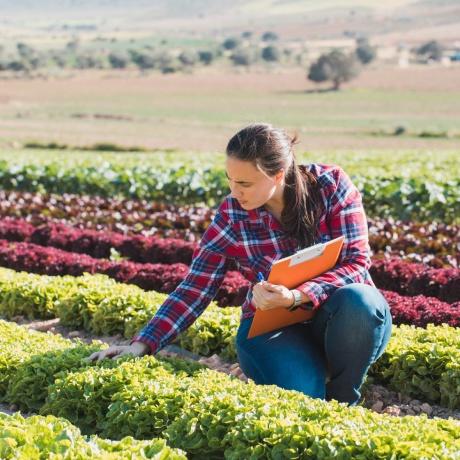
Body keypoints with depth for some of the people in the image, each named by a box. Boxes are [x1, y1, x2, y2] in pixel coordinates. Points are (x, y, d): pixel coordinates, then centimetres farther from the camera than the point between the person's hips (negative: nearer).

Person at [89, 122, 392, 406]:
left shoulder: (331, 185, -13)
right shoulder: (231, 215, -9)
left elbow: (356, 262, -17)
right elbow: (195, 289, -8)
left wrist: (295, 296, -34)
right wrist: (142, 345, -19)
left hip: (336, 316, 1)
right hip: (272, 326, -1)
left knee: (357, 300, -35)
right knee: (298, 393, -32)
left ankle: (342, 402, -9)